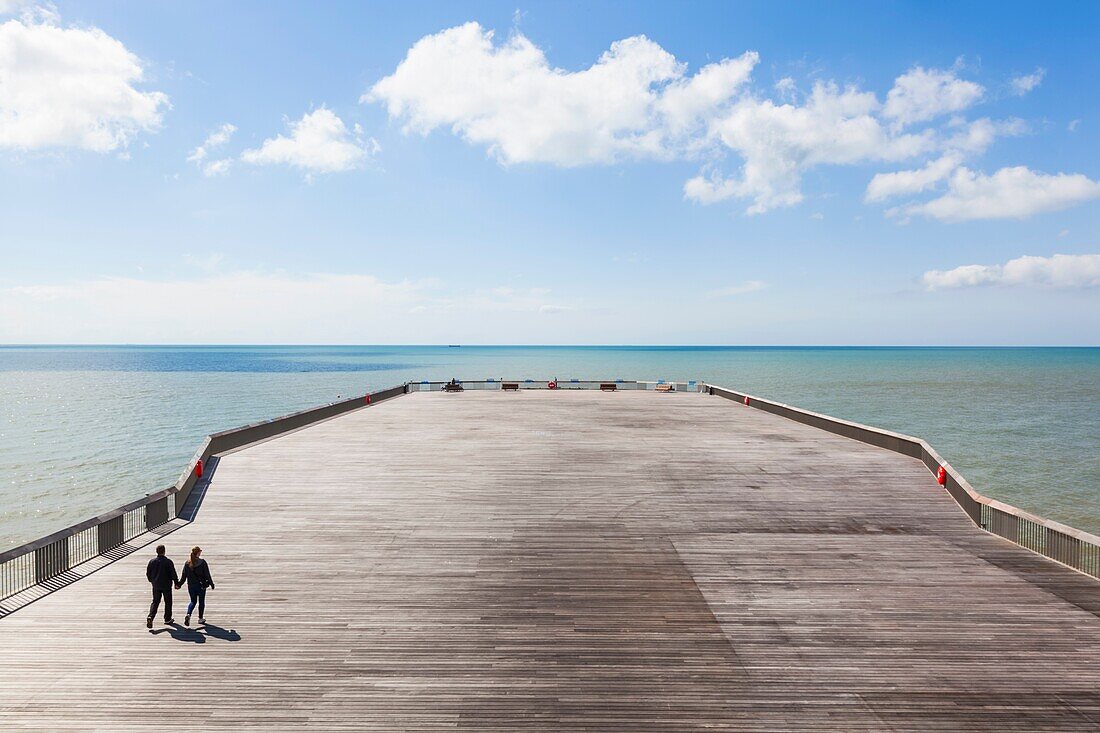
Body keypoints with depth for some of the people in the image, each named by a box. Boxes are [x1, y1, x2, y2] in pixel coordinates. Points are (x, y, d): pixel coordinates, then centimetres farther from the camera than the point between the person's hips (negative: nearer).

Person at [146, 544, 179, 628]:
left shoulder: (152, 561, -1)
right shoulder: (168, 562, -13)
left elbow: (148, 573, 9)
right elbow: (173, 574, -11)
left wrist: (152, 581, 25)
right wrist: (177, 583, 1)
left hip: (156, 586, 4)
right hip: (166, 585, -3)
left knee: (155, 602, 10)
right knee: (168, 602, 11)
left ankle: (150, 616, -11)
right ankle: (167, 619, 18)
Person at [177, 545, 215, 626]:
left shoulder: (187, 563, -3)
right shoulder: (202, 562, -13)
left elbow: (184, 576, 0)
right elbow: (207, 575, -10)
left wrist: (179, 584, 12)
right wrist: (211, 583, 0)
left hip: (191, 586, 3)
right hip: (201, 585, -3)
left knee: (193, 601, 17)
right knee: (201, 602, 12)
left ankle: (188, 614, -7)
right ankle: (201, 618, 19)